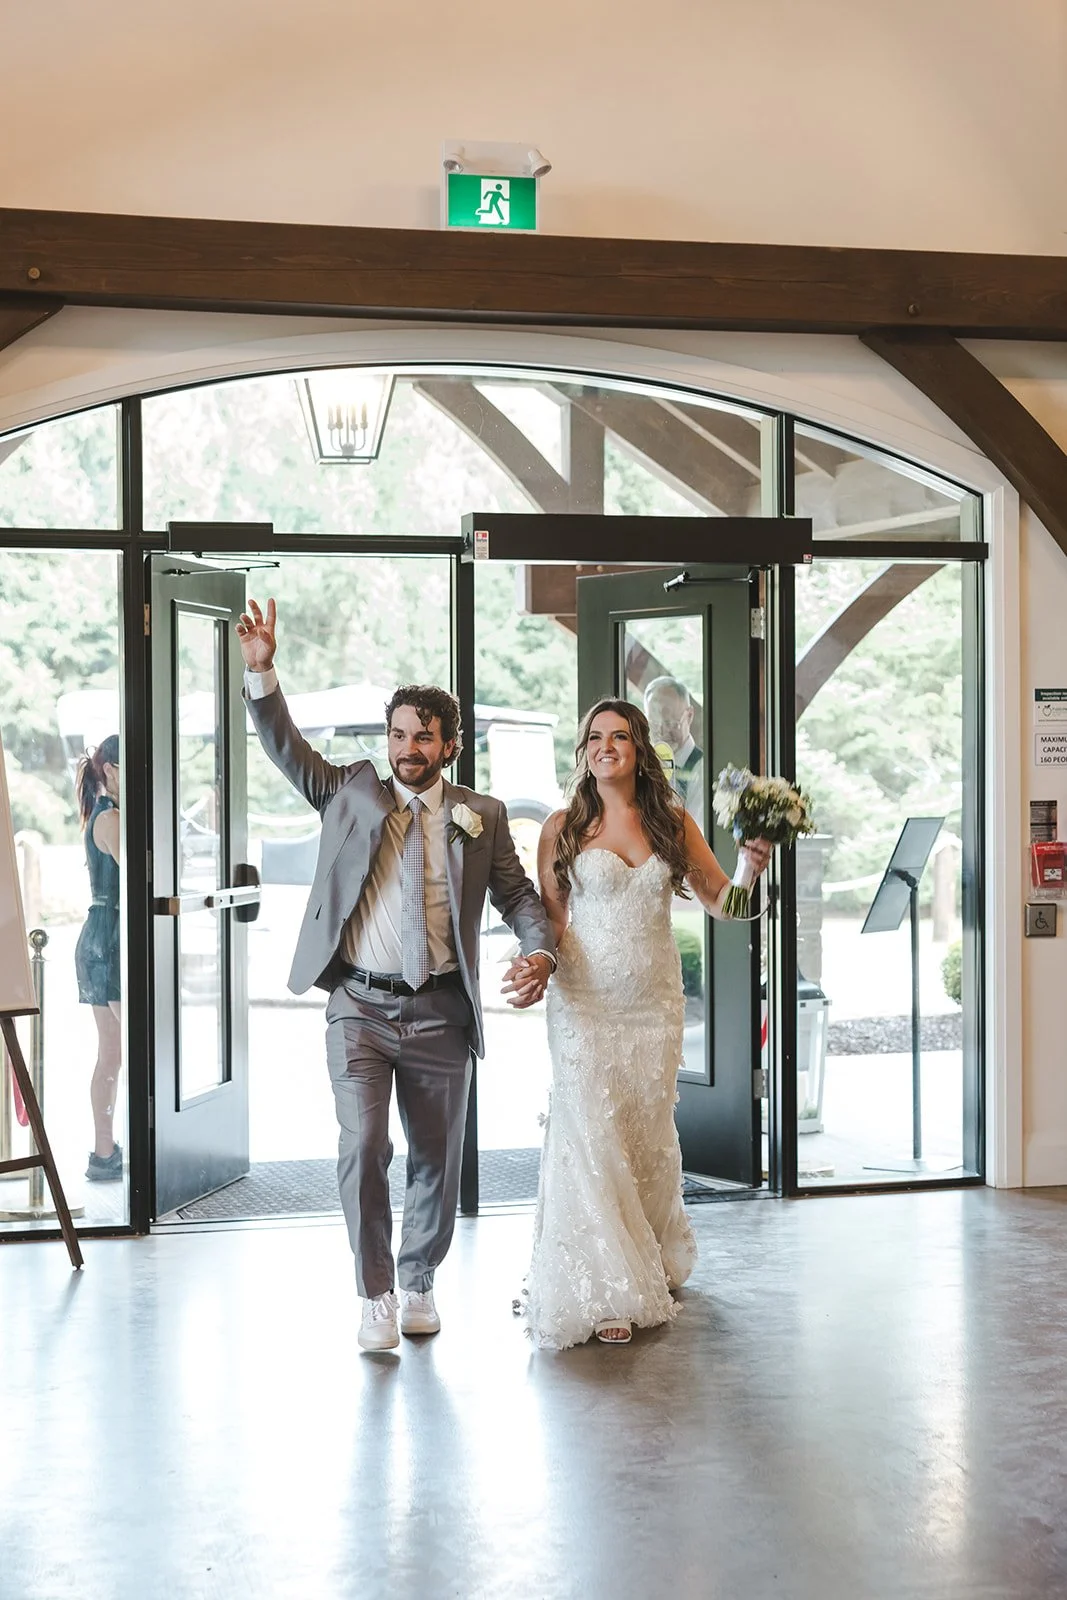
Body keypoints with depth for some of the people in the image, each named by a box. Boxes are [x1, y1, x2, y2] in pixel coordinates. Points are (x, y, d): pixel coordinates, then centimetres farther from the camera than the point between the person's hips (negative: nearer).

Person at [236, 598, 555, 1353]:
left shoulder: (481, 815, 5)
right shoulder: (351, 793, 6)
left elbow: (519, 895, 6)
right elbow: (287, 748, 0)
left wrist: (540, 953, -13)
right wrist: (262, 672, -14)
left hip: (440, 1011, 1)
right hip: (360, 1006, -1)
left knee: (438, 1158, 10)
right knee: (364, 1148, -12)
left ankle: (419, 1283, 31)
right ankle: (377, 1297, 4)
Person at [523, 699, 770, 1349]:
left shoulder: (674, 824, 7)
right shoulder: (564, 828, 2)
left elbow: (721, 900, 7)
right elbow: (548, 918, 4)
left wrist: (751, 867, -12)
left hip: (655, 1002, 2)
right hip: (584, 1002, -2)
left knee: (649, 1134, 9)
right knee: (592, 1134, -7)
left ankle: (650, 1265, 31)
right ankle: (604, 1293, 1)